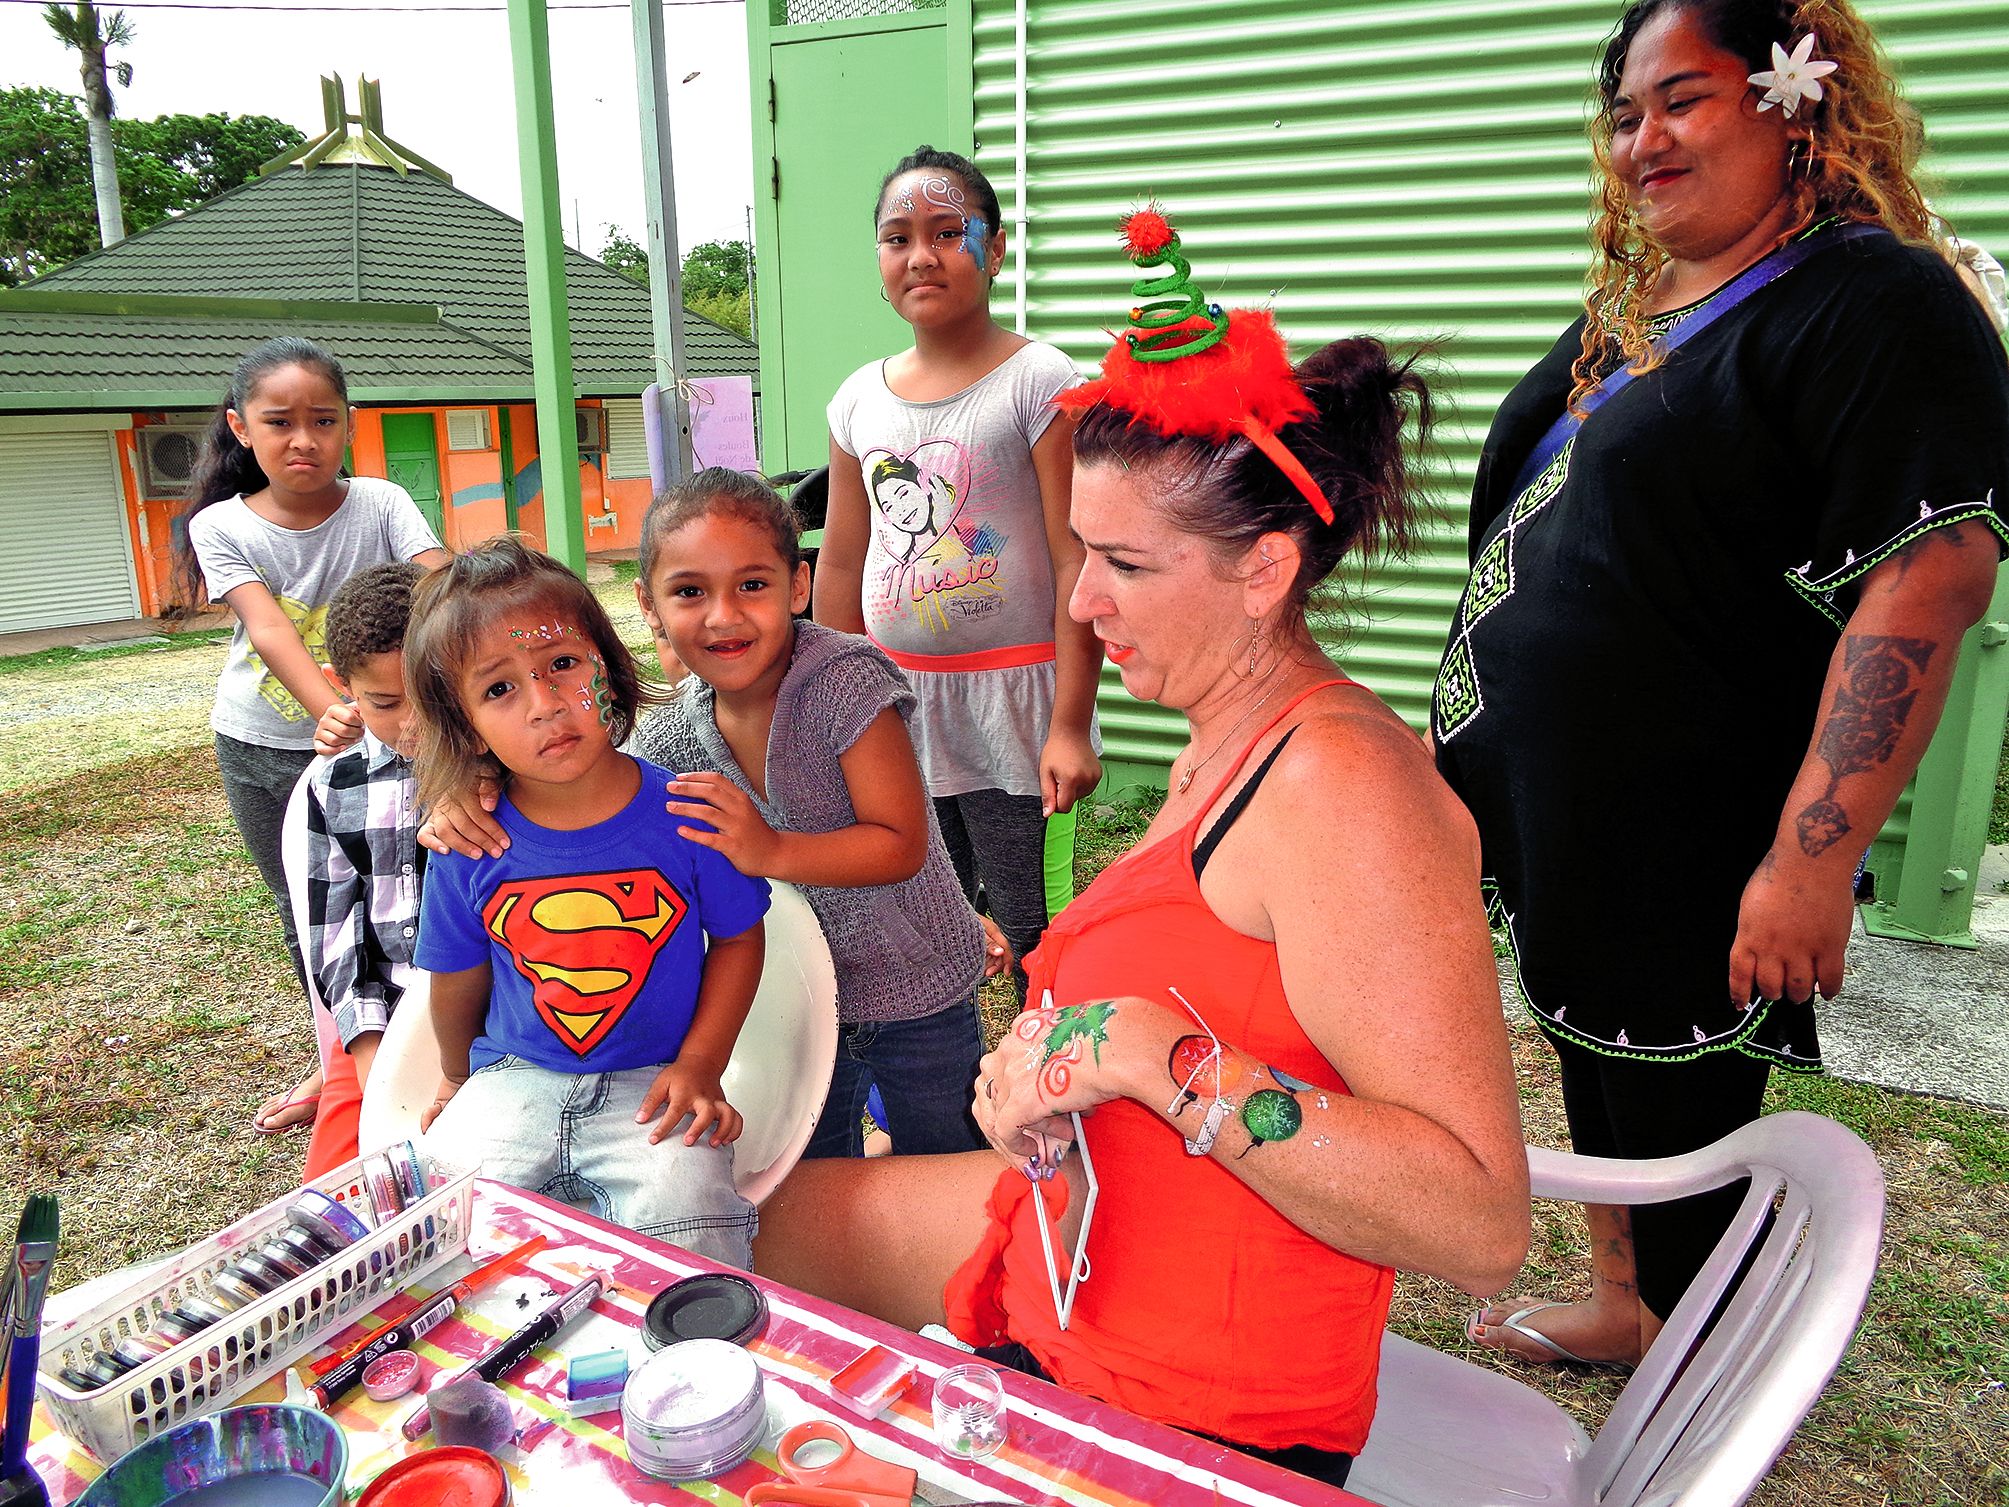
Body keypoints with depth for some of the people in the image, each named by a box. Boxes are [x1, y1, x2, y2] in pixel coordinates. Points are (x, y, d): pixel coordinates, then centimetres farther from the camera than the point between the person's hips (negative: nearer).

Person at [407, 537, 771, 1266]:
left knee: (682, 1219, -25)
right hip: (513, 1078, 2)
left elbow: (738, 937, 0)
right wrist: (458, 1078, 22)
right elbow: (459, 981, 9)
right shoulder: (469, 849, -8)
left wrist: (700, 1063, -6)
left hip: (651, 1083, -2)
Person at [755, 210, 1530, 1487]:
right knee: (777, 1216, 23)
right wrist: (1051, 1069, 2)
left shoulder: (1343, 784, -27)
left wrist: (1158, 1053, -33)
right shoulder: (1218, 753, 2)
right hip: (1074, 1239, 9)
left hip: (1196, 1424, -8)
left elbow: (1481, 1225, -31)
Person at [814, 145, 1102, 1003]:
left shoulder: (1038, 382, -7)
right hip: (895, 696, 5)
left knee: (1031, 935, 1)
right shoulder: (858, 400, 9)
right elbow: (842, 565, 14)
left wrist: (1071, 725, -15)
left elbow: (1078, 561, -11)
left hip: (1010, 698, -5)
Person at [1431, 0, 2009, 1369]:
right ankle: (1620, 1308, 46)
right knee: (1596, 1066, 23)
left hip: (1692, 851, -8)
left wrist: (1812, 862, -27)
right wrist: (1476, 740, 20)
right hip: (1560, 817, 8)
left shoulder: (1877, 305, -14)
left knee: (1680, 1122, 9)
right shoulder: (1627, 314, 12)